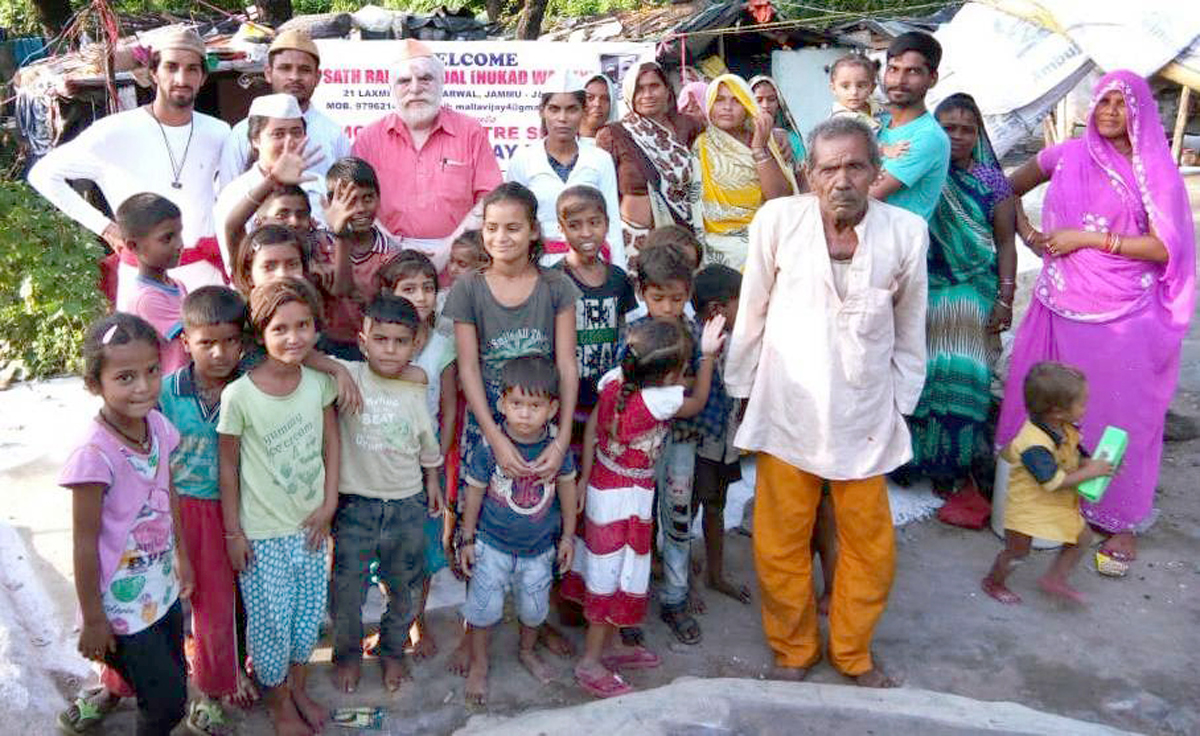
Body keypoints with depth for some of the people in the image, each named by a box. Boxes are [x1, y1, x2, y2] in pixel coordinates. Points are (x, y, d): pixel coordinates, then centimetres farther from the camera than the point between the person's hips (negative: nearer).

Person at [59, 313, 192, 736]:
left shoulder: (158, 425, -7)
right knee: (169, 702, 3)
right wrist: (92, 618, -12)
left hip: (163, 589, 7)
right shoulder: (95, 453, -27)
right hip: (122, 603, -7)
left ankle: (106, 694, 45)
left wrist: (182, 555, 17)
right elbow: (85, 541, -19)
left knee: (173, 681, 20)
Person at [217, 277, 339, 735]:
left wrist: (329, 503, -1)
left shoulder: (318, 381, -8)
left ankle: (298, 687, 42)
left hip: (310, 524, 4)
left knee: (309, 612, 17)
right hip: (262, 532, -4)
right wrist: (233, 531, -6)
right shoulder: (239, 395, -19)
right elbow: (228, 464, -10)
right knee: (270, 620, 9)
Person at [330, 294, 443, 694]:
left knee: (405, 588, 15)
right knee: (347, 589, 10)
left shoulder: (416, 389, -2)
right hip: (355, 504, -2)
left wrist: (432, 482, 18)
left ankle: (392, 651, 39)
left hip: (407, 504, 2)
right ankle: (348, 654, 36)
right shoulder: (349, 377, -11)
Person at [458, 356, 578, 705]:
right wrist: (467, 539, -2)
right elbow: (475, 492, -9)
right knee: (484, 606, 8)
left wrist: (568, 535, 7)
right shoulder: (489, 447, -21)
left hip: (539, 546, 2)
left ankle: (527, 650, 48)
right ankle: (478, 666, 32)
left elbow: (566, 486, 0)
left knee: (534, 607, 19)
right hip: (493, 544, -2)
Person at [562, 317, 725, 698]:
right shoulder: (660, 400, -28)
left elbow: (592, 428, -1)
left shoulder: (614, 380, -10)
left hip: (602, 484, 7)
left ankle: (611, 645, 36)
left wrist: (585, 478, 8)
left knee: (607, 568, 19)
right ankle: (590, 663, 14)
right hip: (627, 496, -7)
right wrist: (708, 357, 0)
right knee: (613, 573, 4)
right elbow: (697, 402, -7)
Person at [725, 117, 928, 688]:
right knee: (780, 544, 9)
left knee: (870, 547, 13)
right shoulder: (778, 219, -10)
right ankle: (792, 650, 33)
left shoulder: (906, 231, -7)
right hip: (787, 410, -1)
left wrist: (903, 401, 10)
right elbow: (752, 314, 2)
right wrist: (741, 388, 8)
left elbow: (910, 329, 6)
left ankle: (852, 652, 37)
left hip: (864, 416, 1)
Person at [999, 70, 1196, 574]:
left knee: (1119, 415, 1)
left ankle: (1122, 521, 14)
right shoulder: (1067, 156, 8)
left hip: (1124, 316, -2)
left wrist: (1089, 238, -12)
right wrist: (1029, 235, 7)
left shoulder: (1155, 170, 0)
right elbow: (1007, 191, 21)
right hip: (1061, 308, 2)